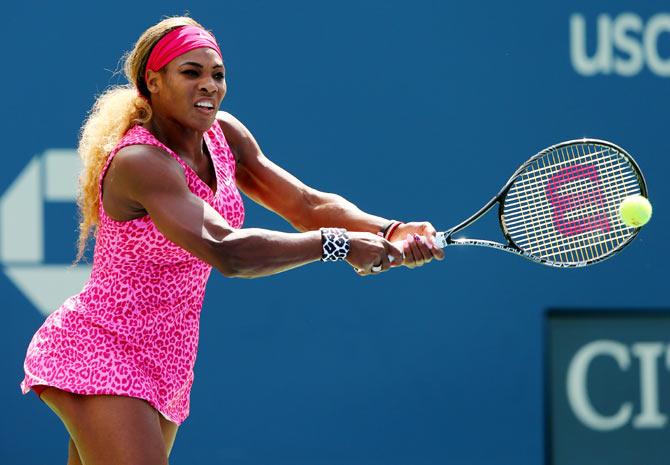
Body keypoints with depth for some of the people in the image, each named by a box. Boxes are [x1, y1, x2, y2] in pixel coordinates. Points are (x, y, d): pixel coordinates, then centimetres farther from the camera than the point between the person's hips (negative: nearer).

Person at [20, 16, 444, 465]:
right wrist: (334, 243, -30)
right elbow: (225, 251, -35)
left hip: (164, 367, 8)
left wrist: (391, 232, -16)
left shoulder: (224, 134, 1)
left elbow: (305, 202, 1)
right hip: (96, 355, -8)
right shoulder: (138, 162, -24)